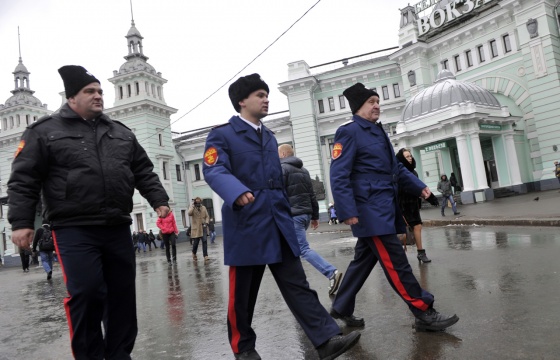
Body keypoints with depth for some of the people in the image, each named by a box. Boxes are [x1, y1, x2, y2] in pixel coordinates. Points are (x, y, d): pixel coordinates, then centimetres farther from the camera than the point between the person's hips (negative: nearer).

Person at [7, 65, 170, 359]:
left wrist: (159, 201, 4)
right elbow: (24, 180, 0)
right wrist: (21, 222, -8)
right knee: (86, 294, -10)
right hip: (74, 230, -4)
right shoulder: (45, 131, 4)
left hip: (118, 228, 5)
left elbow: (144, 172, 16)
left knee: (122, 294, 8)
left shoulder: (121, 133, 16)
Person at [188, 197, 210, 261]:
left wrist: (206, 222, -6)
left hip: (203, 227, 2)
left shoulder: (203, 208, 6)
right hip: (195, 228, -2)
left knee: (205, 241, -8)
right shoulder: (192, 208, -1)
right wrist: (193, 206, -20)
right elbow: (189, 214, -20)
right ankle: (194, 253, 32)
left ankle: (205, 256, -6)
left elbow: (207, 216, 9)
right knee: (195, 242, 4)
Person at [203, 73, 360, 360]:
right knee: (243, 293, 7)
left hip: (278, 223, 6)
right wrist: (238, 193, -37)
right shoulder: (222, 135, -2)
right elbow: (214, 171, -18)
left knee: (296, 284, 2)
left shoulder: (269, 137, 19)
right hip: (246, 225, -5)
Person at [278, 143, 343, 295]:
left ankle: (332, 273, -23)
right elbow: (312, 195, 18)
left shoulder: (282, 168, -5)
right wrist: (315, 216, 20)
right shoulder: (304, 170, 19)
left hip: (293, 215, -8)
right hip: (305, 214, 9)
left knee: (304, 249, -12)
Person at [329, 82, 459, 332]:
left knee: (364, 259, 14)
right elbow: (339, 175, -17)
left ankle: (342, 308, 26)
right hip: (369, 210, -10)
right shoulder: (348, 132, -8)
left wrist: (419, 186, 13)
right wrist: (348, 211, -24)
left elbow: (395, 167, 25)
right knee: (395, 261, -5)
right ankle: (424, 313, 4)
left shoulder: (377, 131, 19)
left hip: (384, 207, 10)